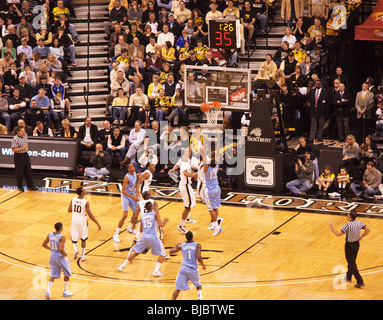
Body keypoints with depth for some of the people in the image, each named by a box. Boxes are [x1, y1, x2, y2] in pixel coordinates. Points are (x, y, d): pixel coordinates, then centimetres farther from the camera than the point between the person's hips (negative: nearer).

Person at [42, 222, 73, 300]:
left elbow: (44, 244, 6)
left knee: (53, 275, 14)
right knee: (67, 273, 17)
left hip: (52, 256, 6)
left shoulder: (50, 235, -3)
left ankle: (48, 290, -8)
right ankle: (66, 291, 25)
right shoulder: (62, 237, -23)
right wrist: (65, 255, -12)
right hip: (60, 257, -6)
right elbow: (61, 249, -30)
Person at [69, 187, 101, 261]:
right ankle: (82, 255, 20)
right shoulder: (86, 202, -18)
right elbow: (90, 215, -20)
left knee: (74, 238, 14)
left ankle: (75, 249, -15)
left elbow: (69, 210, 5)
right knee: (83, 239, 16)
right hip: (82, 221, -2)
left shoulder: (73, 200, -5)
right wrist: (97, 224, -14)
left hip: (74, 221, 2)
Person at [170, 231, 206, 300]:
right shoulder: (197, 245, -5)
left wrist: (176, 246, 29)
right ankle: (200, 296, 0)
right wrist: (203, 265, 3)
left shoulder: (181, 246, 2)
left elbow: (171, 252, 11)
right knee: (198, 285, 24)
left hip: (184, 268, 0)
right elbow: (199, 258, -15)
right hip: (193, 269, 0)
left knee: (178, 289, 2)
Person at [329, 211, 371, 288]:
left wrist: (331, 227, -10)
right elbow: (368, 230, 2)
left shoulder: (347, 225, -25)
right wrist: (361, 236, 11)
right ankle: (348, 277, 43)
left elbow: (338, 234, -23)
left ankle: (360, 282, -1)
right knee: (352, 262, 25)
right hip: (356, 244, 7)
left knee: (351, 264, 3)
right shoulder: (359, 223, -6)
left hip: (349, 245, -7)